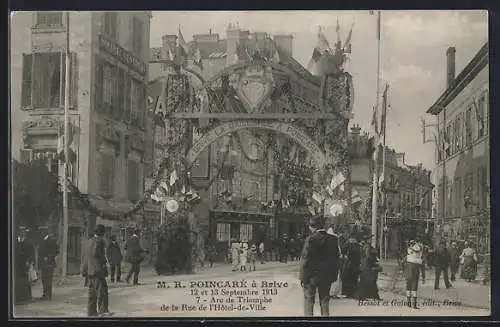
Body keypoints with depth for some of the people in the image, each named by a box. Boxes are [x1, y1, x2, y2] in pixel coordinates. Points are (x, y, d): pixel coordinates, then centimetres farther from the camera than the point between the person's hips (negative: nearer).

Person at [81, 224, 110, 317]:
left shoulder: (88, 242, 16)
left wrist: (84, 270, 17)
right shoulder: (99, 241, -10)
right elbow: (95, 253, -21)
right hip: (97, 270, -9)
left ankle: (91, 311, 13)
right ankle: (103, 310, -11)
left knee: (92, 291, 12)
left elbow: (84, 257, 16)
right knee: (102, 290, -7)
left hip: (89, 271, 9)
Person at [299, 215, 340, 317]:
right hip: (326, 276, 4)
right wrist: (334, 276, 10)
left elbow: (305, 259, -12)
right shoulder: (333, 239, -1)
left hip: (312, 275, -4)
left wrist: (303, 277, -6)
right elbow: (336, 259, 3)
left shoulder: (310, 239, -14)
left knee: (309, 301, 5)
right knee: (325, 301, 12)